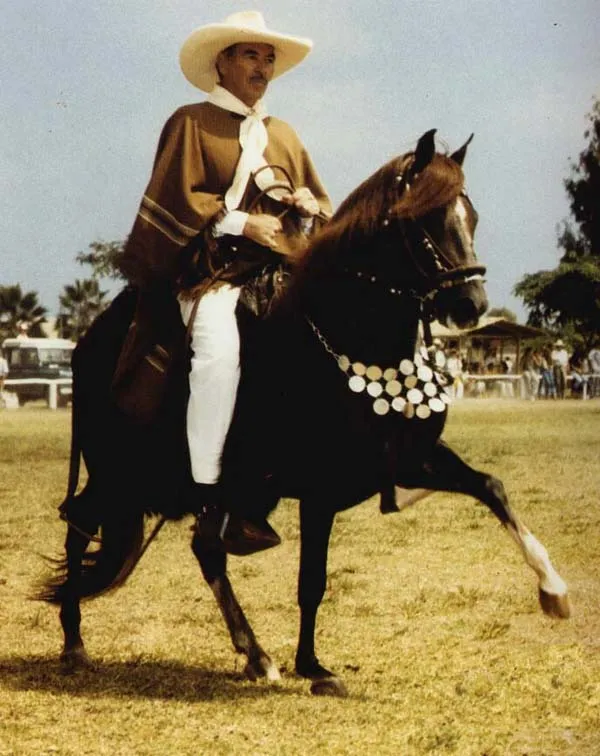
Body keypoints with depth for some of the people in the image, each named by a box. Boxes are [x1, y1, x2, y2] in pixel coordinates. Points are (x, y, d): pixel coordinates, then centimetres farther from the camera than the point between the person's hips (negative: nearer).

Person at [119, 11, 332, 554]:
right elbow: (178, 199, -4)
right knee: (220, 346, -32)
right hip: (213, 268, -6)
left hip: (281, 268, 6)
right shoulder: (191, 123, 6)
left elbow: (321, 203, 24)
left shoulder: (283, 135, 23)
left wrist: (307, 203, 0)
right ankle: (209, 499, -31)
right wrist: (241, 223, -14)